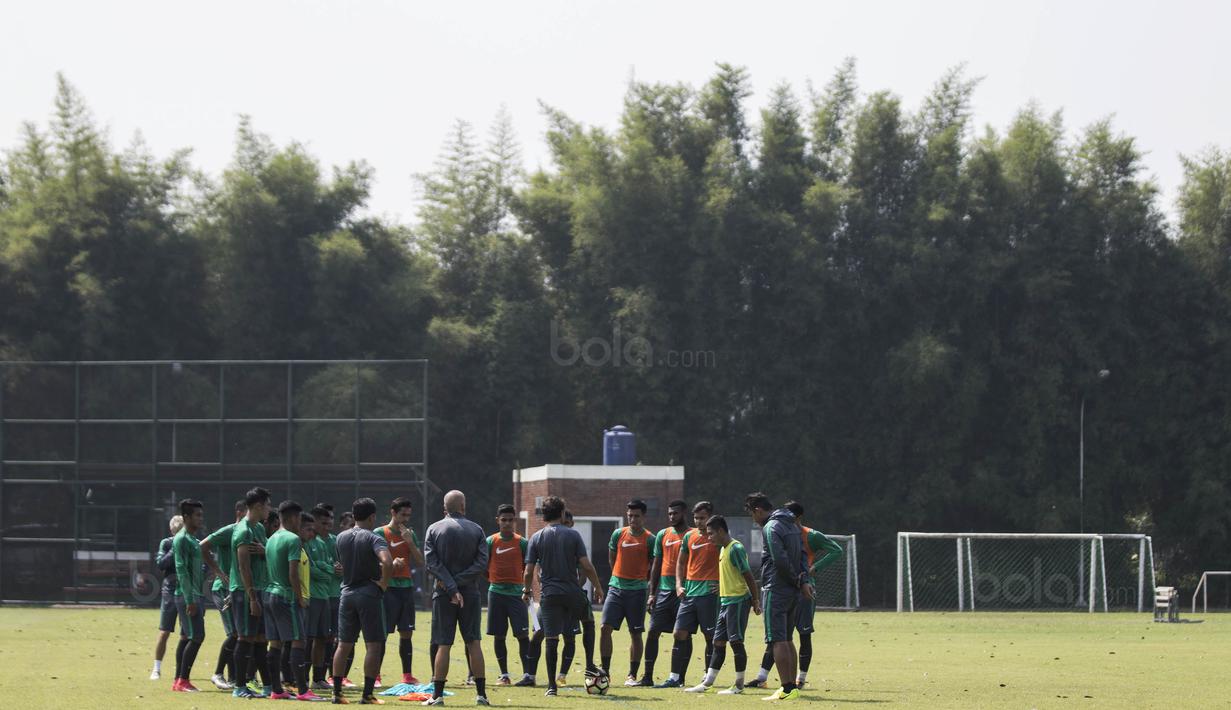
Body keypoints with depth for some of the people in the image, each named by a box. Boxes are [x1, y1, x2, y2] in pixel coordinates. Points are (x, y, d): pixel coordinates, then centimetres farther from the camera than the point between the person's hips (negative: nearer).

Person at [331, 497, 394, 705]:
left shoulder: (342, 538, 7)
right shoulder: (374, 539, -11)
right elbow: (387, 563, -28)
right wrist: (383, 584, -13)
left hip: (347, 593, 6)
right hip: (369, 594, -6)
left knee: (344, 645, 11)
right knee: (374, 646, -1)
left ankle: (337, 693, 10)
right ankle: (367, 694, -4)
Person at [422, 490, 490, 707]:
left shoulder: (434, 529, 1)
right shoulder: (476, 530, 2)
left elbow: (432, 563, -8)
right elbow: (482, 563, -5)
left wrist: (451, 587, -11)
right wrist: (457, 582, -8)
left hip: (443, 595, -1)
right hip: (470, 594, 1)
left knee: (443, 645, 1)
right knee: (473, 643, 4)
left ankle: (438, 695, 1)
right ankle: (481, 693, 3)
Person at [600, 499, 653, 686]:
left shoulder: (650, 539, -2)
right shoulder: (618, 534, 6)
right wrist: (620, 577, 12)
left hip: (637, 591, -2)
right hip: (616, 587, 2)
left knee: (636, 634, 1)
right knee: (606, 627, -8)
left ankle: (632, 675, 8)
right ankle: (605, 671, -2)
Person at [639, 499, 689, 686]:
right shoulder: (663, 535, 11)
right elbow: (656, 564, 14)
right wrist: (652, 592, 8)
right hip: (664, 591, 4)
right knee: (653, 632, -2)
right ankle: (648, 676, 1)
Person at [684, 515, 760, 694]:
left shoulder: (736, 548, -14)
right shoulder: (723, 549, 15)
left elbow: (748, 575, -15)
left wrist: (755, 600, -14)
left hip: (738, 600, -9)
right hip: (725, 601, 9)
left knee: (736, 641, -5)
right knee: (718, 642, 10)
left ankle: (739, 685, 0)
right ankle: (707, 683, 12)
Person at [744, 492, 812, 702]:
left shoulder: (770, 528, -13)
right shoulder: (792, 526, 15)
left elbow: (780, 560, -20)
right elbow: (802, 556, 13)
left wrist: (798, 581, -9)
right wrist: (804, 580, 0)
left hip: (776, 590, -9)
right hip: (793, 592, 9)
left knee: (778, 640, -7)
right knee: (787, 639, 15)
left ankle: (787, 689, -11)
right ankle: (792, 687, 16)